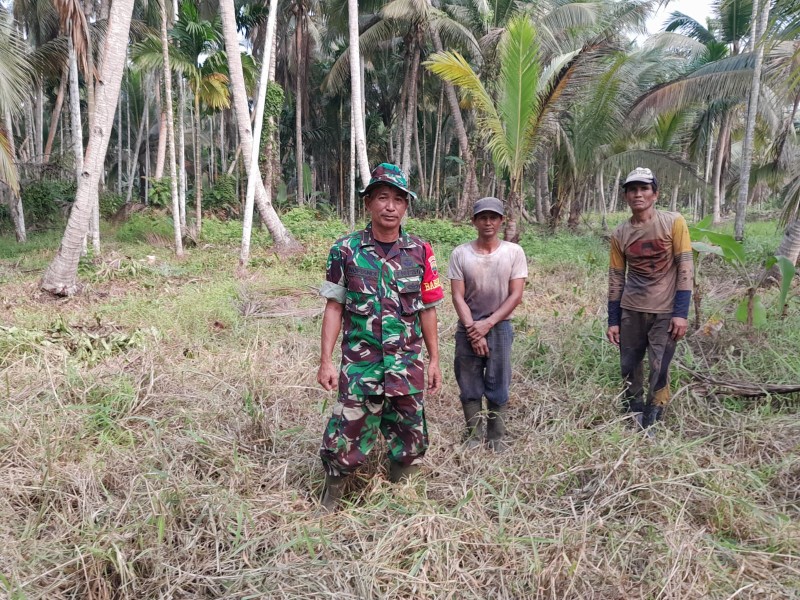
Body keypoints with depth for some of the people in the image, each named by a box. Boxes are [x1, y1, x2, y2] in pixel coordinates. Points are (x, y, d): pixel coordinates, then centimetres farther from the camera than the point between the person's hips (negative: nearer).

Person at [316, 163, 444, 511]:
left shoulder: (420, 252, 0)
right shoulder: (346, 250, -4)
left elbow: (426, 310, 7)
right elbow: (334, 308, -1)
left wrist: (434, 360, 7)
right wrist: (326, 362, -5)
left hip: (407, 366, 2)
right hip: (359, 365, -2)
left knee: (410, 446, 12)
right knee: (348, 442, 3)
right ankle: (329, 501, 30)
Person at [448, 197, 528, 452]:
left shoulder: (514, 252, -3)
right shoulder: (460, 254, -3)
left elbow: (516, 295, -6)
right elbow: (457, 297, -5)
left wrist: (487, 323, -13)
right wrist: (473, 330, -12)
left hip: (499, 327, 0)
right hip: (468, 328, 1)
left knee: (498, 387, 7)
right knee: (469, 388, 8)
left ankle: (496, 437, 21)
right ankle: (474, 435, 22)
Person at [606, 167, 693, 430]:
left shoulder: (674, 223, -5)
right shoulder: (619, 234, 3)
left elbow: (684, 269, -7)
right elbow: (616, 279, 6)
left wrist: (681, 313, -13)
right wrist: (613, 321, 4)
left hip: (665, 312, -3)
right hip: (630, 311, 3)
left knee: (659, 371, -3)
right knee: (629, 367, 7)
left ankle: (649, 426, 10)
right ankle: (633, 417, 23)